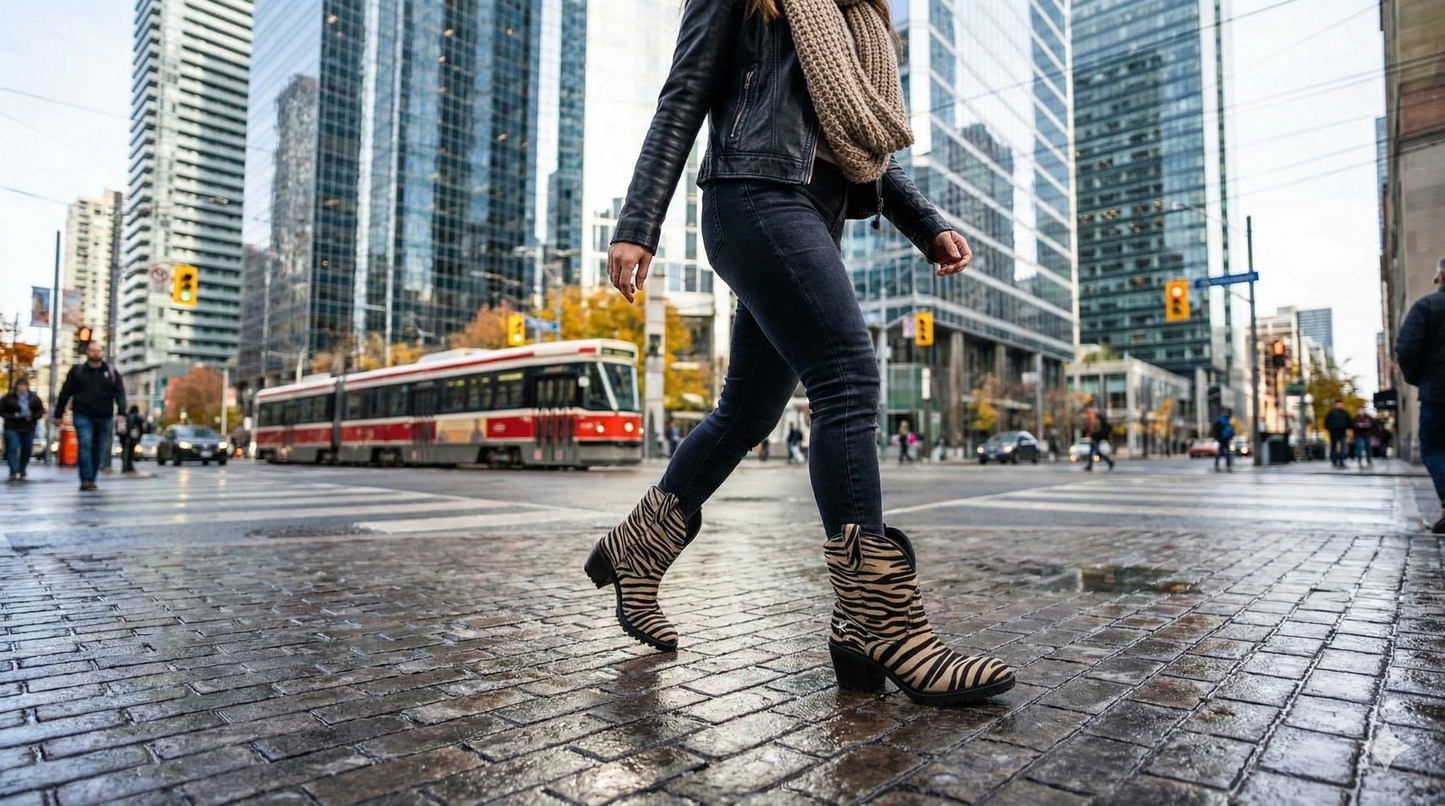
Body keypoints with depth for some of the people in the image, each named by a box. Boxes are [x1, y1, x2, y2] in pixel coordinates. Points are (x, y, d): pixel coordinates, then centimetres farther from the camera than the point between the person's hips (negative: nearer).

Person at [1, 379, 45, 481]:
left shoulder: (34, 398, 1)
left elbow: (41, 410, 8)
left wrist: (33, 416, -11)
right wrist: (13, 416, -17)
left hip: (28, 428, 2)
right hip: (12, 428, -2)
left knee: (26, 450, 7)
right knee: (12, 448, -13)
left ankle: (22, 472, 22)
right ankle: (14, 472, -14)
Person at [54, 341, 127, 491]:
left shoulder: (112, 372, 6)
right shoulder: (77, 371, 5)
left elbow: (120, 393, -2)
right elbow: (65, 393, 8)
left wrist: (121, 412, -16)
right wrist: (58, 414, 7)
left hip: (104, 417, 1)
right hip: (83, 416, -1)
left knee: (99, 450, 6)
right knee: (85, 445, -14)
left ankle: (91, 479, 18)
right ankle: (86, 479, -14)